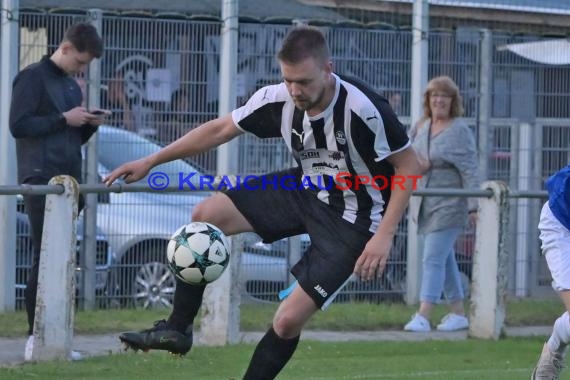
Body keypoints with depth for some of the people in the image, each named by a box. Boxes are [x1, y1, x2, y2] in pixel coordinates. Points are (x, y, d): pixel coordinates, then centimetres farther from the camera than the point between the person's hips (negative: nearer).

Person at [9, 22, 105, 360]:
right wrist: (64, 119, -15)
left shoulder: (72, 86, 20)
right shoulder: (33, 78, -4)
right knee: (46, 257, -11)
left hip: (69, 180, 8)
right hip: (42, 180, -8)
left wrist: (90, 125, 5)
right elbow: (18, 125, -14)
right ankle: (36, 337, -10)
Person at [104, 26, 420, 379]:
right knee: (206, 215, -4)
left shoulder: (363, 110, -31)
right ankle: (177, 329, 5)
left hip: (352, 218, -6)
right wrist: (151, 161, 1)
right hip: (306, 189, 6)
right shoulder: (278, 99, -14)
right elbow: (219, 129, 1)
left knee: (288, 320, -13)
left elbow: (409, 166, -20)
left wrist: (384, 236, -25)